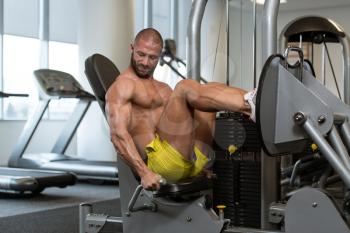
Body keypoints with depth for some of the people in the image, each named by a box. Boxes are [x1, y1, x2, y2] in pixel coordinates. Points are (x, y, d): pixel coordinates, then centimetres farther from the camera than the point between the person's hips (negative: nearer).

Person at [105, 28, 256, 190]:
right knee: (185, 87, -20)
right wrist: (144, 173, -22)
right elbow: (118, 134, -9)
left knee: (209, 91, 0)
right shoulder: (124, 85, 5)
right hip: (160, 163, -7)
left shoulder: (164, 89, 31)